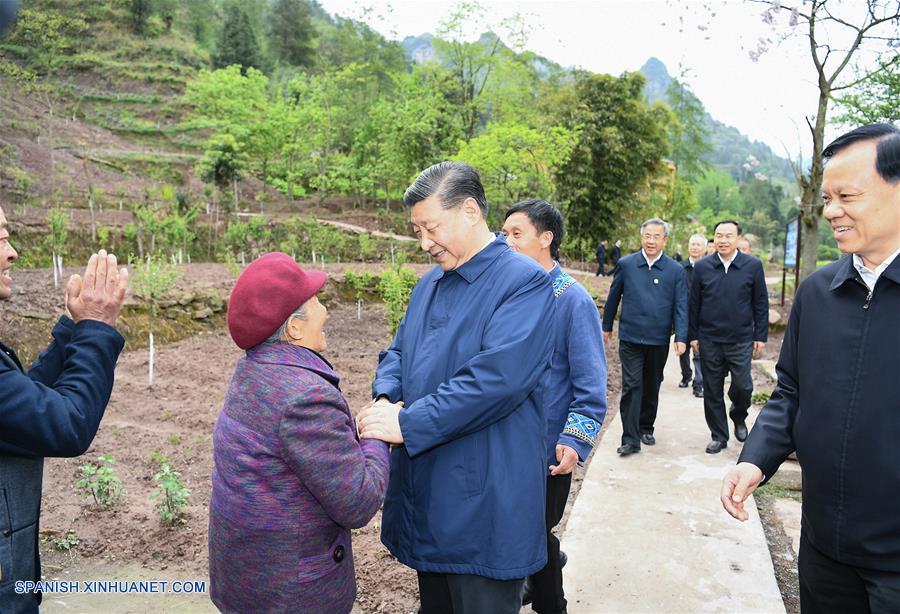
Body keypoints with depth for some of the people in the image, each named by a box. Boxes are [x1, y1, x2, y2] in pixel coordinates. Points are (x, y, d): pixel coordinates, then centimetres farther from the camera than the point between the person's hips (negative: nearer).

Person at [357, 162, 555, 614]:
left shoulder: (524, 282, -15)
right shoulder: (429, 283, 12)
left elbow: (496, 378, -26)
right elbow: (398, 351, 15)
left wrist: (407, 424, -23)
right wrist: (385, 399, -8)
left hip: (483, 505, -7)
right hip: (424, 492, 8)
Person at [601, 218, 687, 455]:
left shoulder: (676, 270, 1)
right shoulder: (626, 264, 0)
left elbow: (681, 306, 0)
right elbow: (613, 297, 9)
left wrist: (681, 338, -9)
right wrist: (607, 326, 14)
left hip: (659, 340, 2)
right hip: (630, 337, -1)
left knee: (652, 387, 15)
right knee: (632, 387, -5)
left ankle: (646, 428, 32)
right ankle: (630, 438, -1)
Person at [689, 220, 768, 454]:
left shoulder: (753, 265, -1)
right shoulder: (702, 267, 2)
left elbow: (761, 303, 3)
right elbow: (694, 304, 6)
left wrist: (761, 336, 1)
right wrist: (693, 335, 3)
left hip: (741, 340, -1)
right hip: (709, 340, 1)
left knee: (743, 386, -3)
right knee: (712, 391, 7)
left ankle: (739, 418, 29)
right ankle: (719, 436, 21)